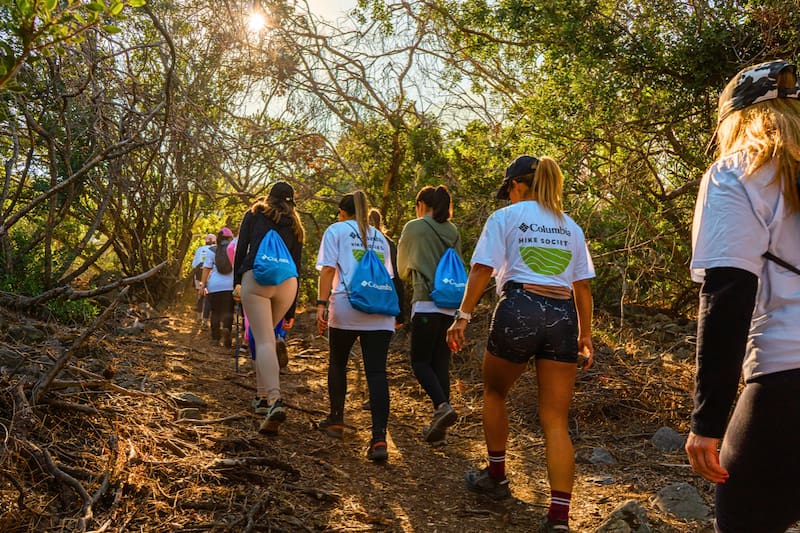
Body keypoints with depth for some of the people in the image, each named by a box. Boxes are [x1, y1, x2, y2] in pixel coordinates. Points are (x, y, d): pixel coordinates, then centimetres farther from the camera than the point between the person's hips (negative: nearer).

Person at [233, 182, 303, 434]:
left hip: (256, 278, -3)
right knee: (266, 336, 21)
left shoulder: (254, 214, 15)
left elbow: (241, 249, 6)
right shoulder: (295, 226, 21)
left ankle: (275, 400, -28)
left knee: (264, 341, -11)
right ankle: (262, 395, 23)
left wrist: (236, 282, 16)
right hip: (287, 283, 3)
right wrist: (291, 309, 20)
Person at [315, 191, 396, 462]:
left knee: (338, 362, 19)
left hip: (347, 306, -3)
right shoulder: (379, 237, 23)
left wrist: (322, 303, -6)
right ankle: (379, 438, -16)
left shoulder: (336, 230, 10)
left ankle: (336, 420, 27)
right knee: (377, 371, -5)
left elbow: (328, 269, -2)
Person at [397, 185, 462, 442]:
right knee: (441, 362, 9)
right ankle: (439, 422, 9)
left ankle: (443, 406, -18)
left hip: (427, 303, -5)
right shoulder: (453, 231, 12)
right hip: (452, 305, 5)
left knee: (420, 361, 3)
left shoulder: (414, 228, -1)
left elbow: (403, 268, 13)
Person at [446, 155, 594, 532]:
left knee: (494, 393, 23)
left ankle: (496, 478, 31)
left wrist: (463, 316, -3)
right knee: (556, 420, 3)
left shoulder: (505, 217, 6)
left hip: (519, 309, -3)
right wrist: (585, 335, 20)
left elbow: (482, 269, -4)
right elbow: (582, 286, 16)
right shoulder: (570, 226, 19)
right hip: (562, 316, 4)